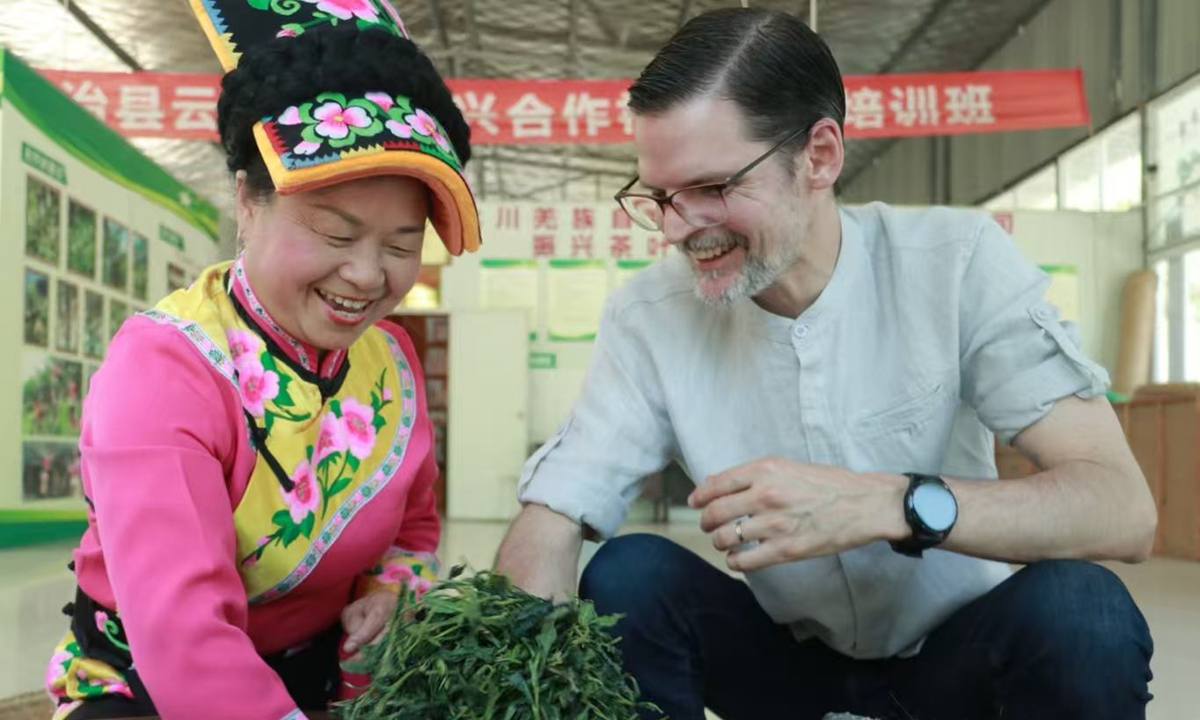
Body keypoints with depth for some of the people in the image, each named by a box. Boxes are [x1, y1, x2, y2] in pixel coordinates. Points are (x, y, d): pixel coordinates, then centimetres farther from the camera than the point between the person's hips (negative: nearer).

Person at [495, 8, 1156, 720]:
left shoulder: (957, 261, -18)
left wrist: (888, 505, -40)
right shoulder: (649, 317, -13)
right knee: (627, 575, -26)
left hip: (955, 658, 0)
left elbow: (1123, 508, -25)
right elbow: (549, 523, -15)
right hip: (787, 661, 1)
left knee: (1079, 613, -31)